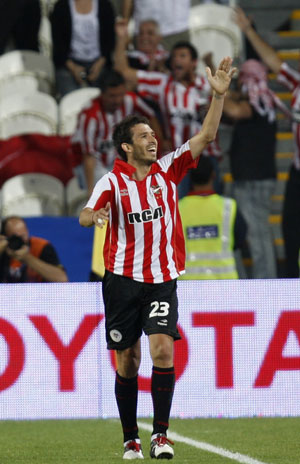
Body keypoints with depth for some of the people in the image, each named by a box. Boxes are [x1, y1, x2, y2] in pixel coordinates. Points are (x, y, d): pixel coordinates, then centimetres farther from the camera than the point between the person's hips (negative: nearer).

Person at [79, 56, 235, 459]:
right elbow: (85, 215, -19)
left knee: (163, 349, -15)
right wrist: (94, 215, -43)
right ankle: (130, 438, 15)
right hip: (123, 278, -1)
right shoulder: (112, 181, -4)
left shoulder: (168, 170, 5)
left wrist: (219, 94, -9)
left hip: (163, 279, 1)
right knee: (128, 361, 3)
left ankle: (160, 435, -12)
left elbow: (206, 136, 1)